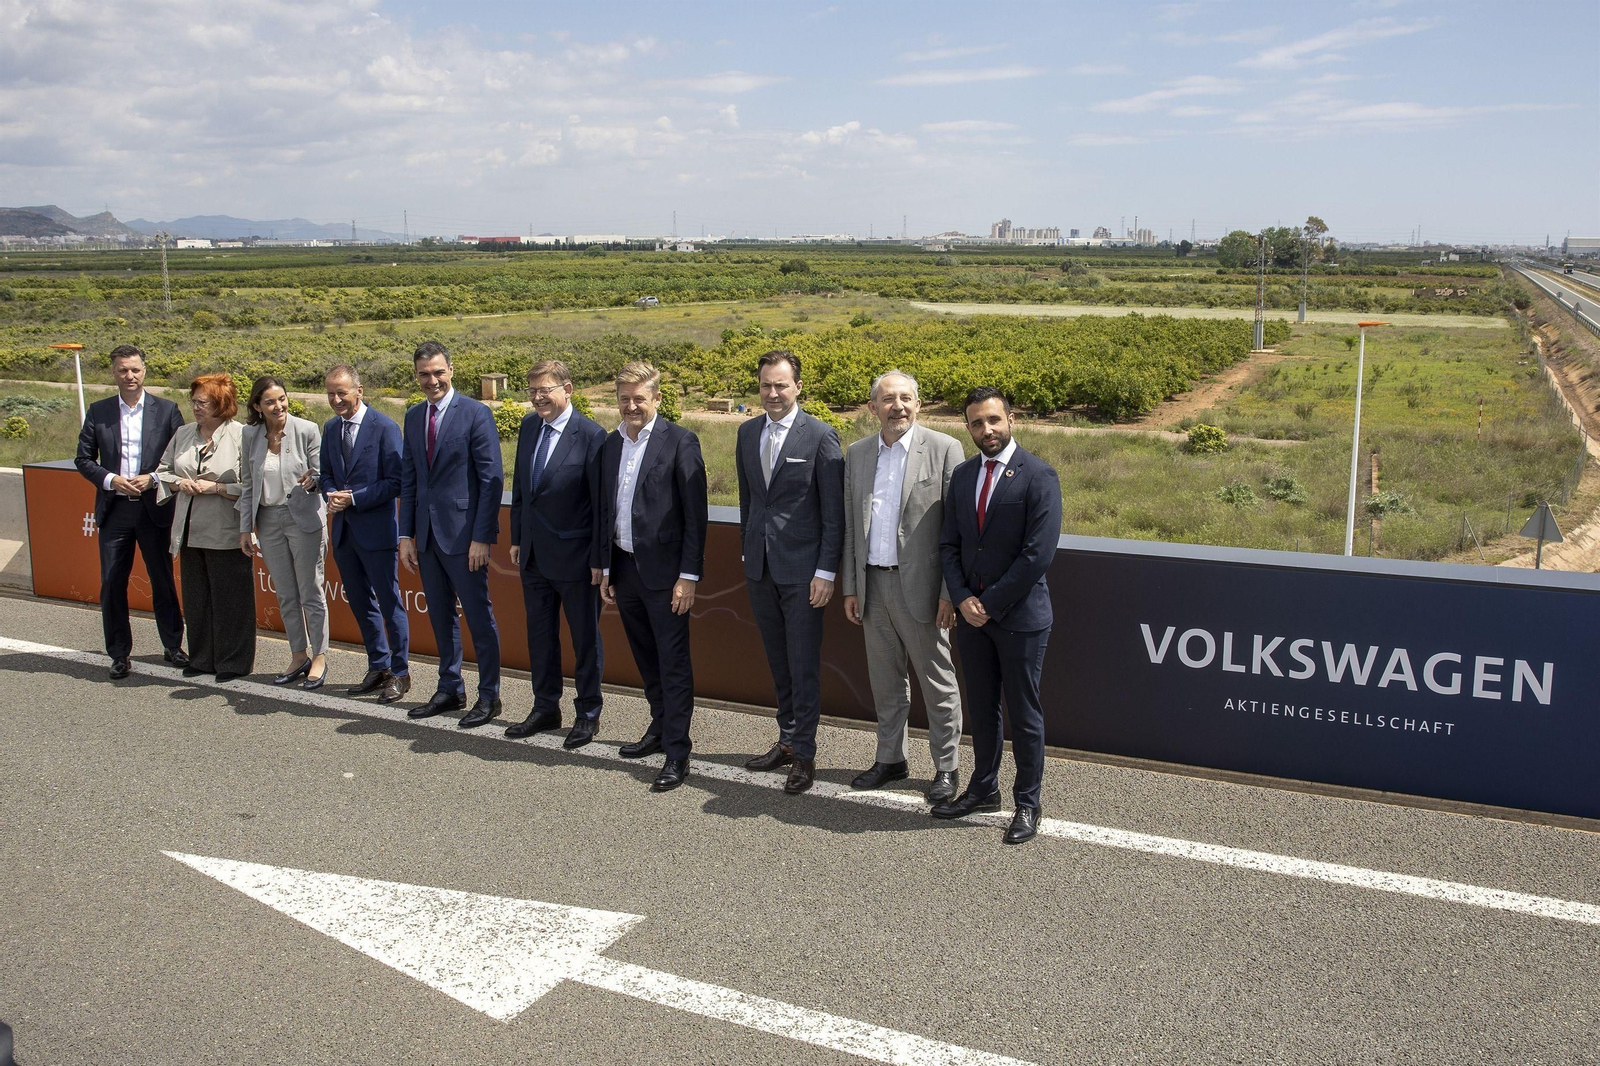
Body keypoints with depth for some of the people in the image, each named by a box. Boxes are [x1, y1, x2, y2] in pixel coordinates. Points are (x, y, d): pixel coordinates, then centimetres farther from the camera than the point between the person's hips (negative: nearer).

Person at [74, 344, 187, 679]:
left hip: (155, 509, -1)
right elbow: (83, 459, 6)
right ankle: (119, 654, 14)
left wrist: (153, 479, -13)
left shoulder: (167, 410, 2)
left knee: (163, 580, 8)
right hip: (114, 510, 1)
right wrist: (111, 480, -10)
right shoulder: (98, 412, 5)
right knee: (112, 583, 3)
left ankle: (172, 646, 22)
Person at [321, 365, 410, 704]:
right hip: (343, 530, 7)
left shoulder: (384, 427, -11)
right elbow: (327, 474, 17)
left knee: (389, 602, 1)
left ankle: (399, 672, 11)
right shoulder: (330, 428, 10)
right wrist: (332, 496, -5)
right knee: (360, 603, 14)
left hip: (376, 529, -7)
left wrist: (354, 498, -18)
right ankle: (378, 668, 27)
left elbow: (395, 482, -12)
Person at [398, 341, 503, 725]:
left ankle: (489, 696, 12)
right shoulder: (414, 417, 11)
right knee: (441, 616, 15)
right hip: (427, 534, 6)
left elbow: (491, 480, -12)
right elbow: (408, 479, 14)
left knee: (479, 616, 2)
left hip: (463, 534, -6)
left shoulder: (475, 414, -9)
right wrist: (406, 534, 8)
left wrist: (482, 537, -16)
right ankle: (449, 689, 27)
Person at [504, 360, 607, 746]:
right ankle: (545, 708, 32)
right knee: (539, 634, 17)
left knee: (585, 638, 8)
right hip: (534, 554, 7)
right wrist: (517, 538, 13)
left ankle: (587, 714, 23)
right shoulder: (529, 426, 5)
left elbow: (601, 502, -15)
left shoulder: (590, 435, -16)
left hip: (574, 555, -7)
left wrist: (599, 558, -15)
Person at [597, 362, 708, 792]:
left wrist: (688, 576, -15)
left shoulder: (679, 441, -9)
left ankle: (677, 753, 5)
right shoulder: (611, 444, 10)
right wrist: (606, 569, 13)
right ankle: (660, 728, 33)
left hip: (663, 570, -6)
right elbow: (606, 510, 15)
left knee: (673, 662, -1)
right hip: (625, 568, 6)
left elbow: (695, 514, -11)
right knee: (646, 659, 17)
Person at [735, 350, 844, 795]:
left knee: (803, 663, 0)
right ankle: (787, 739, 27)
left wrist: (826, 571, -13)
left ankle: (804, 754, 10)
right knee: (778, 661, 15)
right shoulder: (748, 433, 9)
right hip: (760, 567, 6)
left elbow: (834, 511, -9)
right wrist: (747, 551, 15)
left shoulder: (820, 437, -9)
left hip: (802, 569, -6)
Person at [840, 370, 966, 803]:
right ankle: (890, 759, 29)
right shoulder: (856, 454, 9)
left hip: (919, 586, -5)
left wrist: (950, 592, -11)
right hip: (872, 585, 5)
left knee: (937, 682, 5)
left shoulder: (944, 449, -7)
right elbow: (850, 525, 13)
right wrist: (850, 588, 10)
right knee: (885, 681, 15)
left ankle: (947, 767, 17)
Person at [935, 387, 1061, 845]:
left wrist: (991, 603, -15)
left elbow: (1038, 553, -16)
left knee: (1024, 713, 5)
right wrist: (962, 599, -6)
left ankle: (1027, 803, 18)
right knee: (980, 708, 16)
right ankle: (983, 788, 31)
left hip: (1019, 616, -5)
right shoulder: (962, 475, 8)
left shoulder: (1039, 476, -11)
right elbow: (949, 544, 8)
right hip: (971, 615, 5)